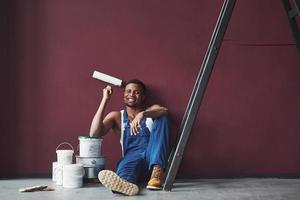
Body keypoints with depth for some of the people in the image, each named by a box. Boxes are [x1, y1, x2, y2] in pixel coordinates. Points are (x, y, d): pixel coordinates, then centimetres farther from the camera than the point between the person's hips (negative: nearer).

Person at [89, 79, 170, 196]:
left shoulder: (151, 110, 16)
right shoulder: (116, 116, 16)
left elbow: (164, 111, -10)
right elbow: (94, 134, -3)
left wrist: (142, 114, -30)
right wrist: (105, 99, -3)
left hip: (153, 158, 1)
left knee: (162, 119, -18)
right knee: (130, 159, -35)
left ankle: (157, 170, -34)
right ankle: (124, 183, -71)